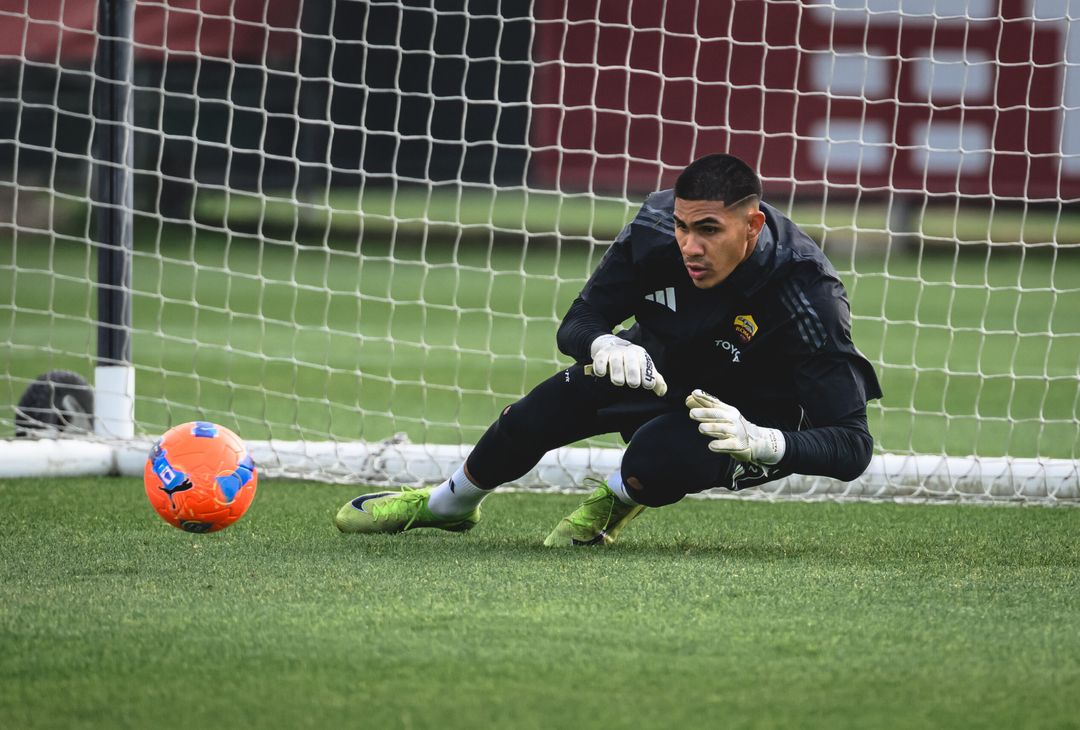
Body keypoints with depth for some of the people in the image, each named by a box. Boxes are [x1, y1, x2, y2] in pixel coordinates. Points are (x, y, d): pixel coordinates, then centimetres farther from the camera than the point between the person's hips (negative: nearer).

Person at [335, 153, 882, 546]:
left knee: (655, 456, -34)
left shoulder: (808, 299, -36)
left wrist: (760, 441, -52)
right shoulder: (655, 228, -24)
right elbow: (576, 325, -13)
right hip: (664, 367, 5)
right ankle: (448, 504, 24)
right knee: (540, 413, -10)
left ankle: (619, 500, 6)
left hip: (761, 417, -5)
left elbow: (853, 445, -35)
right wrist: (605, 345, -38)